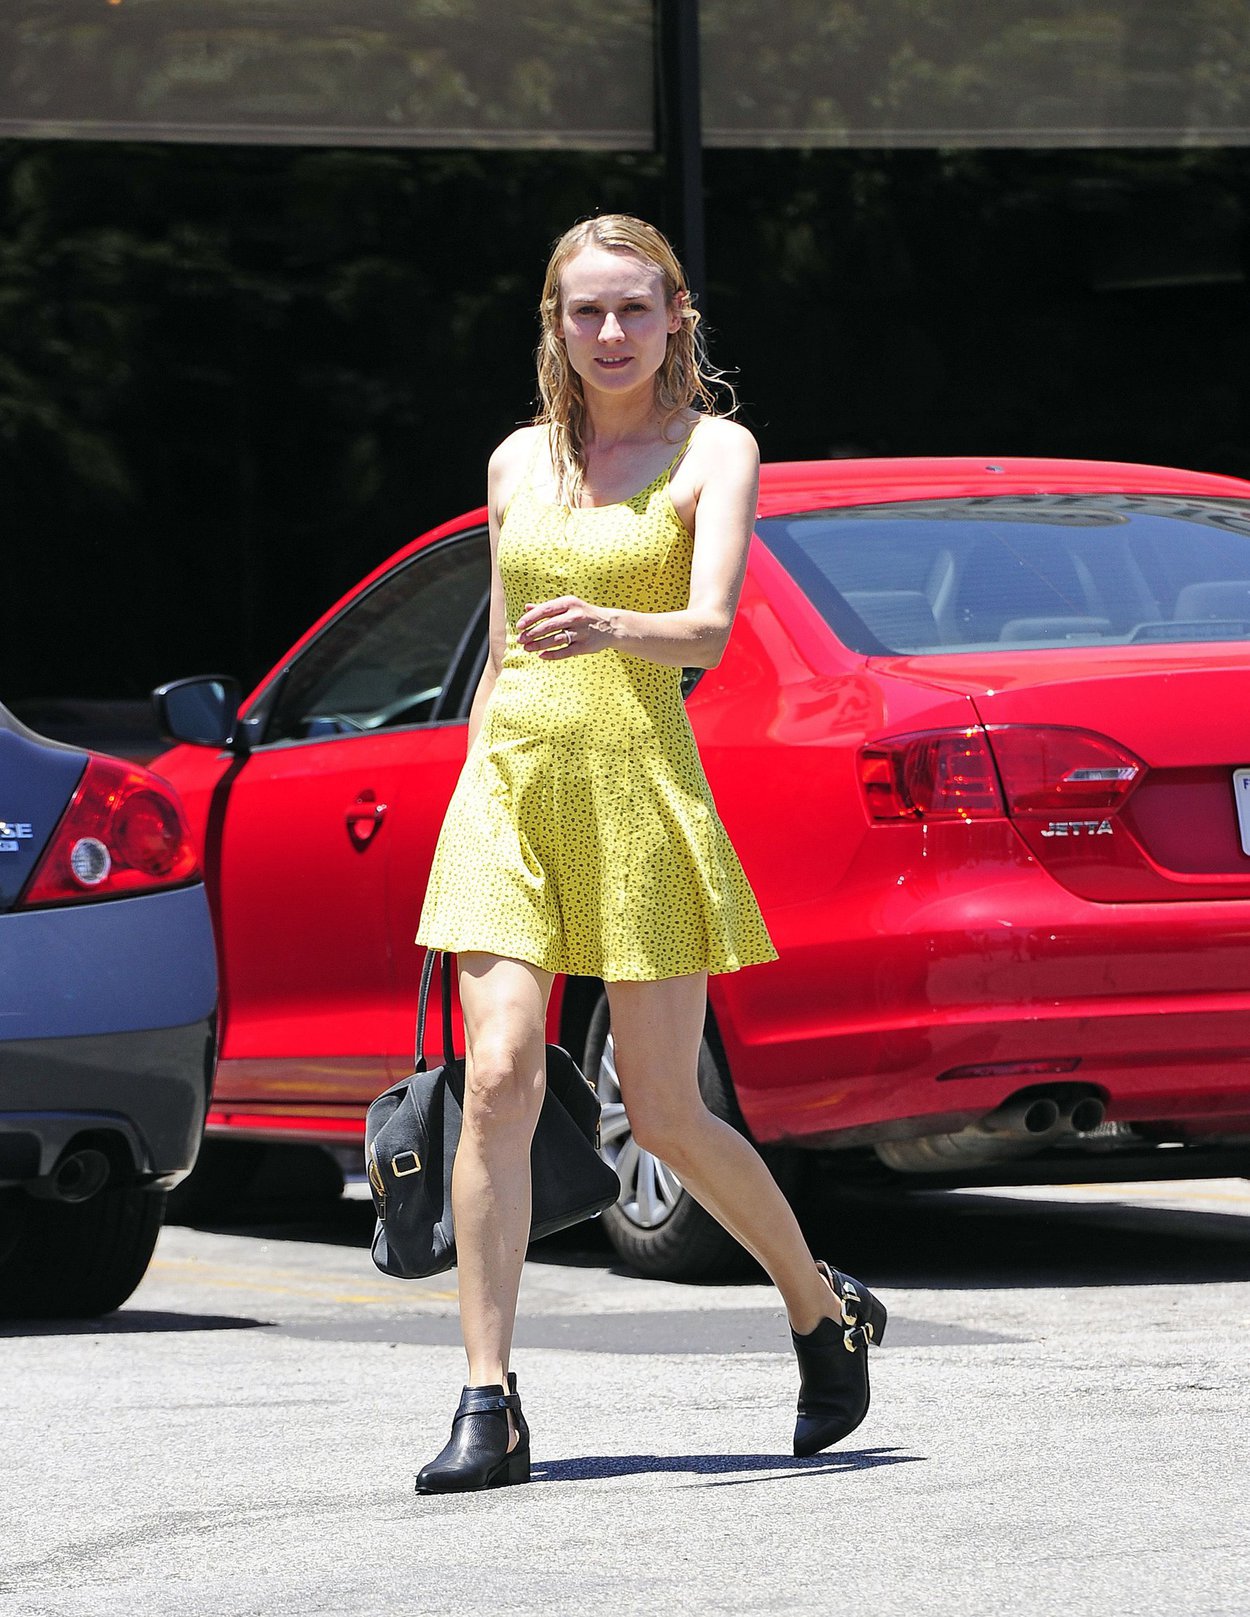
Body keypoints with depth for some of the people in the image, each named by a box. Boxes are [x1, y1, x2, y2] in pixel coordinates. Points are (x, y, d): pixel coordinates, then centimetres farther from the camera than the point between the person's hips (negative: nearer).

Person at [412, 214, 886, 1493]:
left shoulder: (713, 451, 0)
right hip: (511, 780, 3)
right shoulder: (519, 462, 14)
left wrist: (609, 627, -35)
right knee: (498, 1079, -13)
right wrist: (474, 801, 19)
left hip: (641, 787, -3)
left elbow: (709, 629, -15)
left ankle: (825, 1313, 26)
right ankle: (488, 1407, -12)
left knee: (664, 1115, 1)